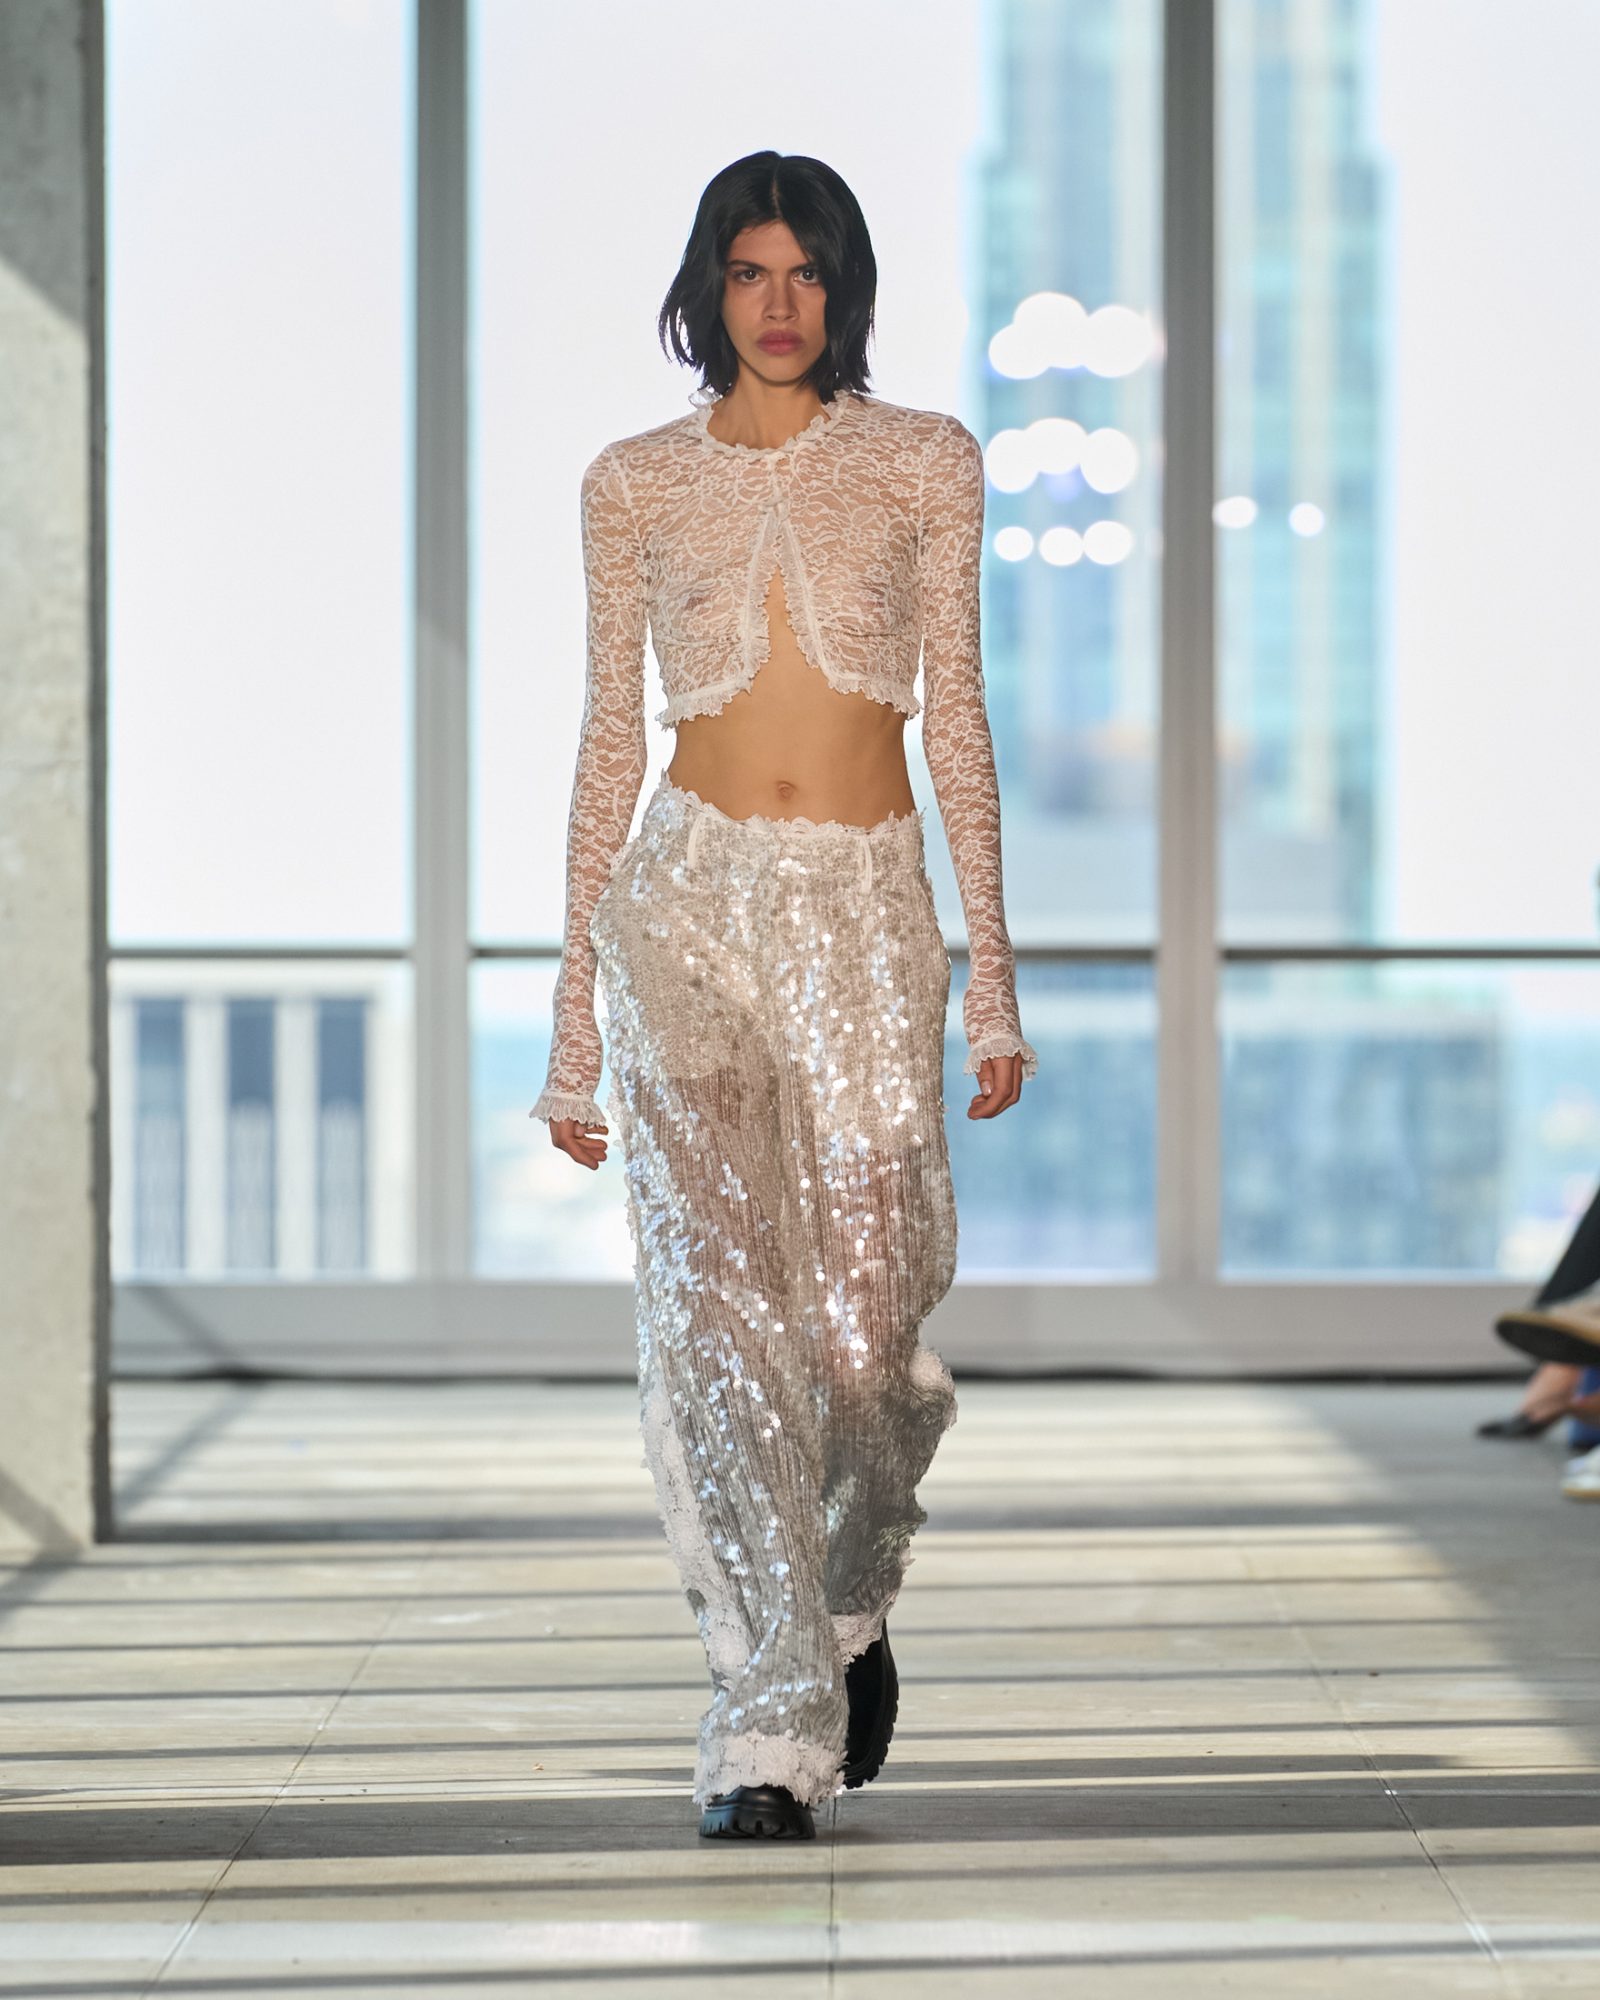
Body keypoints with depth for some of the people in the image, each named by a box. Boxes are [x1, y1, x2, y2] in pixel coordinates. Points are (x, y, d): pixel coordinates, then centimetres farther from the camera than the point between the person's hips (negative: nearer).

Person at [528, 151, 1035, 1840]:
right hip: (690, 897, 0)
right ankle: (770, 1729, -8)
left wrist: (993, 977, 2)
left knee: (867, 1319, -3)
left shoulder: (923, 463, 8)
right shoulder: (636, 483, 8)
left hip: (867, 911, 0)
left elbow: (955, 716, 7)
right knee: (717, 1306, -10)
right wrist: (575, 1016, 8)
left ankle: (851, 1599, 29)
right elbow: (609, 739, 10)